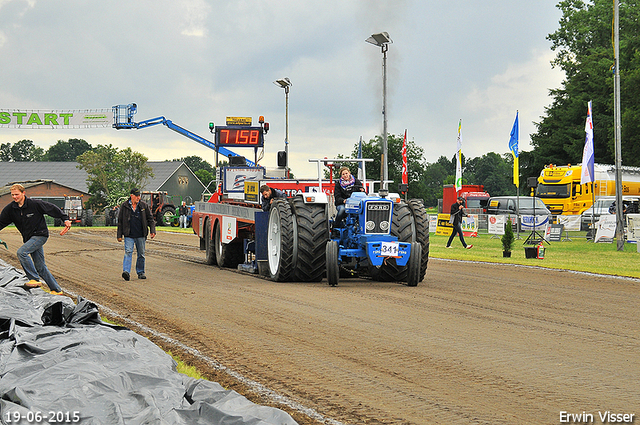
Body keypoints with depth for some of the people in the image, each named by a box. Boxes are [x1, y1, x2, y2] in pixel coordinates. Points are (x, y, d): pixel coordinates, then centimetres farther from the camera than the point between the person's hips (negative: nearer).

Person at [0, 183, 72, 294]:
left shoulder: (35, 204, -14)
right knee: (40, 267, 7)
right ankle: (56, 290, 16)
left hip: (40, 235, -7)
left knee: (21, 252, -26)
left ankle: (34, 279, -22)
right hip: (28, 238, 7)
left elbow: (53, 209, -6)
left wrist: (66, 219, -8)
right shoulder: (10, 209, 0)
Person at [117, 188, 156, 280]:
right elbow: (120, 221, 7)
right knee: (128, 252, -15)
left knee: (141, 254, 8)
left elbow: (150, 219, 10)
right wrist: (119, 235, 5)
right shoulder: (124, 206, 2)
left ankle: (140, 272, 19)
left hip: (141, 235, 2)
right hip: (129, 235, -2)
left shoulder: (144, 206, 6)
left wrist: (152, 230, -2)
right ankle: (126, 271, -24)